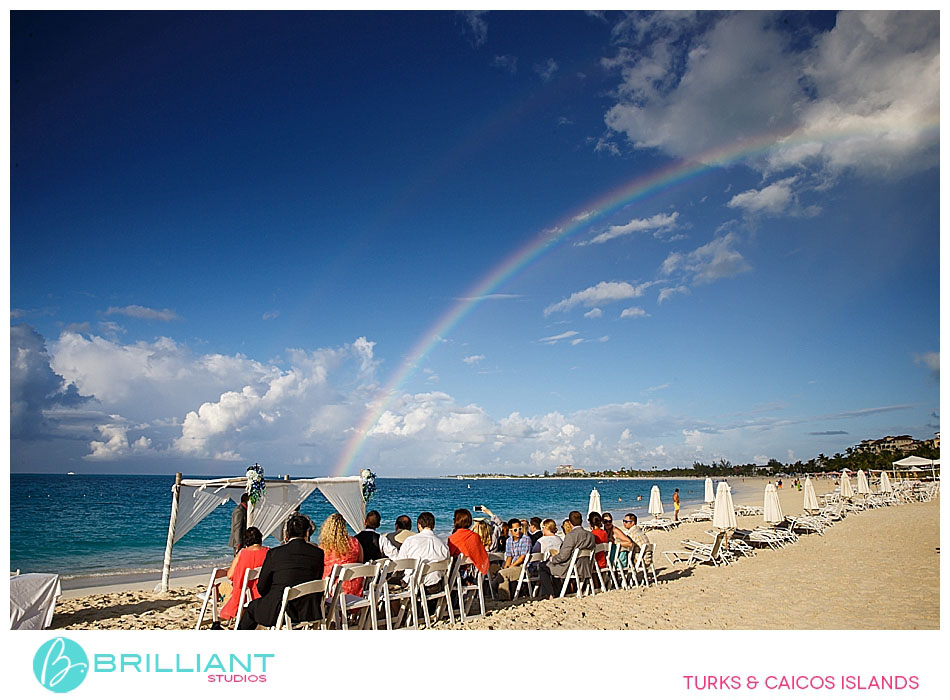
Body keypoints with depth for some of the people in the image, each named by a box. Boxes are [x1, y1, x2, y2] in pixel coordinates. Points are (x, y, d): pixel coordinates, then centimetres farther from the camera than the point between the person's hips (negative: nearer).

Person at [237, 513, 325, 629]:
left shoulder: (274, 553, -8)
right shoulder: (318, 553, -3)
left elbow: (261, 588, 0)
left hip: (280, 612, -2)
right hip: (309, 613, 2)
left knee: (252, 607, 26)